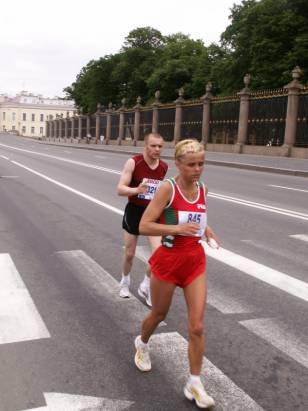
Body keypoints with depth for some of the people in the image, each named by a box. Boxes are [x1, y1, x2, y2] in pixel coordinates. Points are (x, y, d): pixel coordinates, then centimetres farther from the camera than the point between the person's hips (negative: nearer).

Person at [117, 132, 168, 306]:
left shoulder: (164, 167, -2)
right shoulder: (133, 163, -16)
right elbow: (120, 189, -21)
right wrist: (137, 190, -38)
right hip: (134, 211, -2)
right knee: (129, 253, 10)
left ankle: (146, 286, 10)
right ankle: (125, 282, 39)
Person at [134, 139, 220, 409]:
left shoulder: (202, 189, 3)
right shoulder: (168, 188, -15)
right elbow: (143, 226, -19)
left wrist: (206, 230, 3)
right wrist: (177, 228, -28)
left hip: (196, 261, 4)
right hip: (169, 260, -4)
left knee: (197, 326, 0)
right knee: (159, 314, 18)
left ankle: (194, 384, 15)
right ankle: (142, 344, 52)